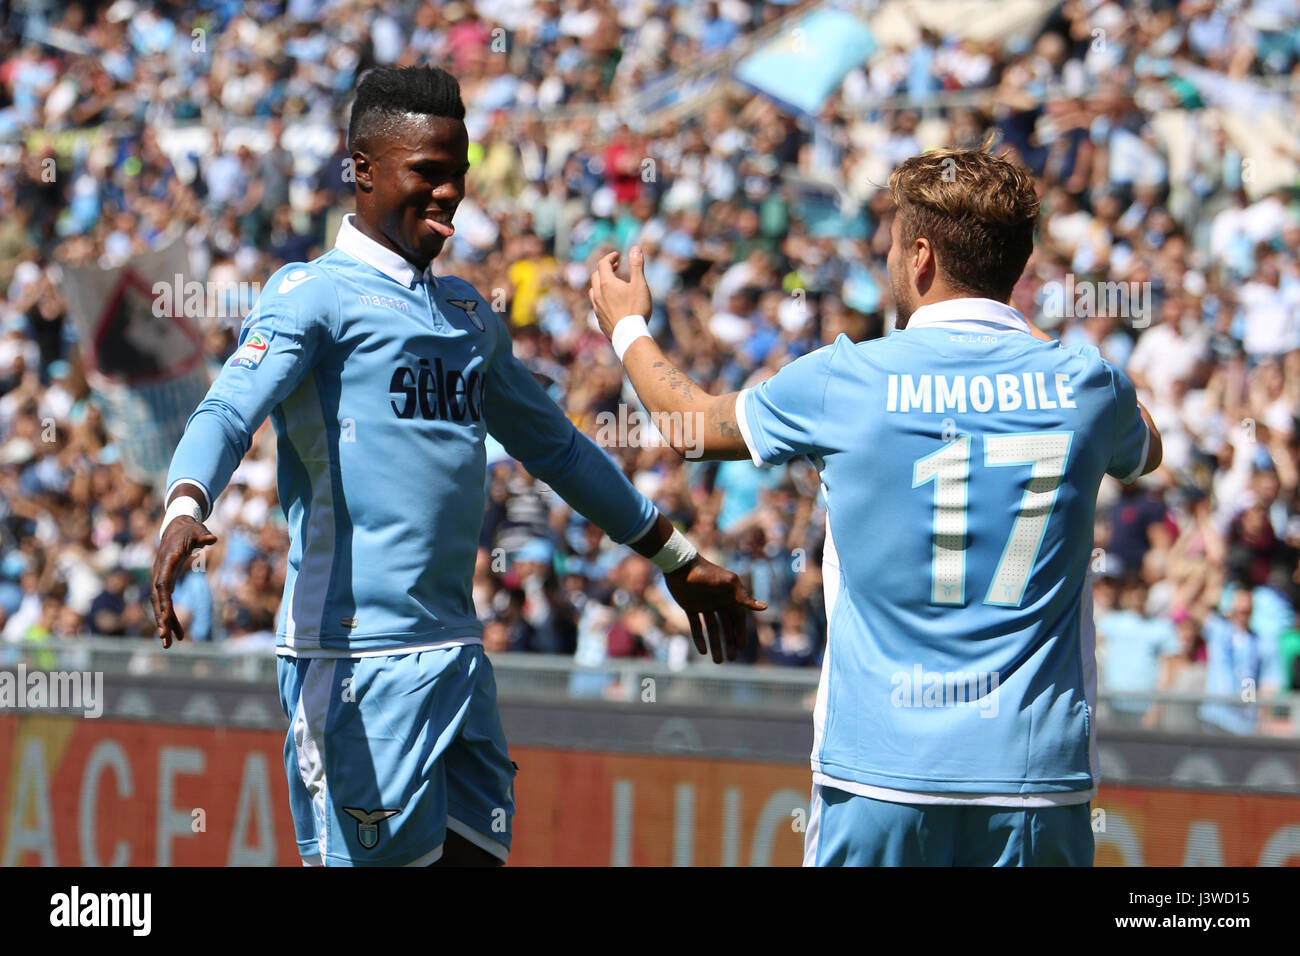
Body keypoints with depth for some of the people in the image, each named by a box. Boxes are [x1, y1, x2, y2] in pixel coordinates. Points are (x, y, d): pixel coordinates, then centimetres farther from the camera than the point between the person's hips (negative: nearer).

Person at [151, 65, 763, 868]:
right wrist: (186, 510, -40)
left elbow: (554, 444, 32)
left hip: (460, 651, 7)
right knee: (379, 857, -9)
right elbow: (229, 412, -19)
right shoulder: (316, 295, -3)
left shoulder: (470, 315, 20)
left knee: (474, 851, 6)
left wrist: (677, 559, 38)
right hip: (357, 652, -7)